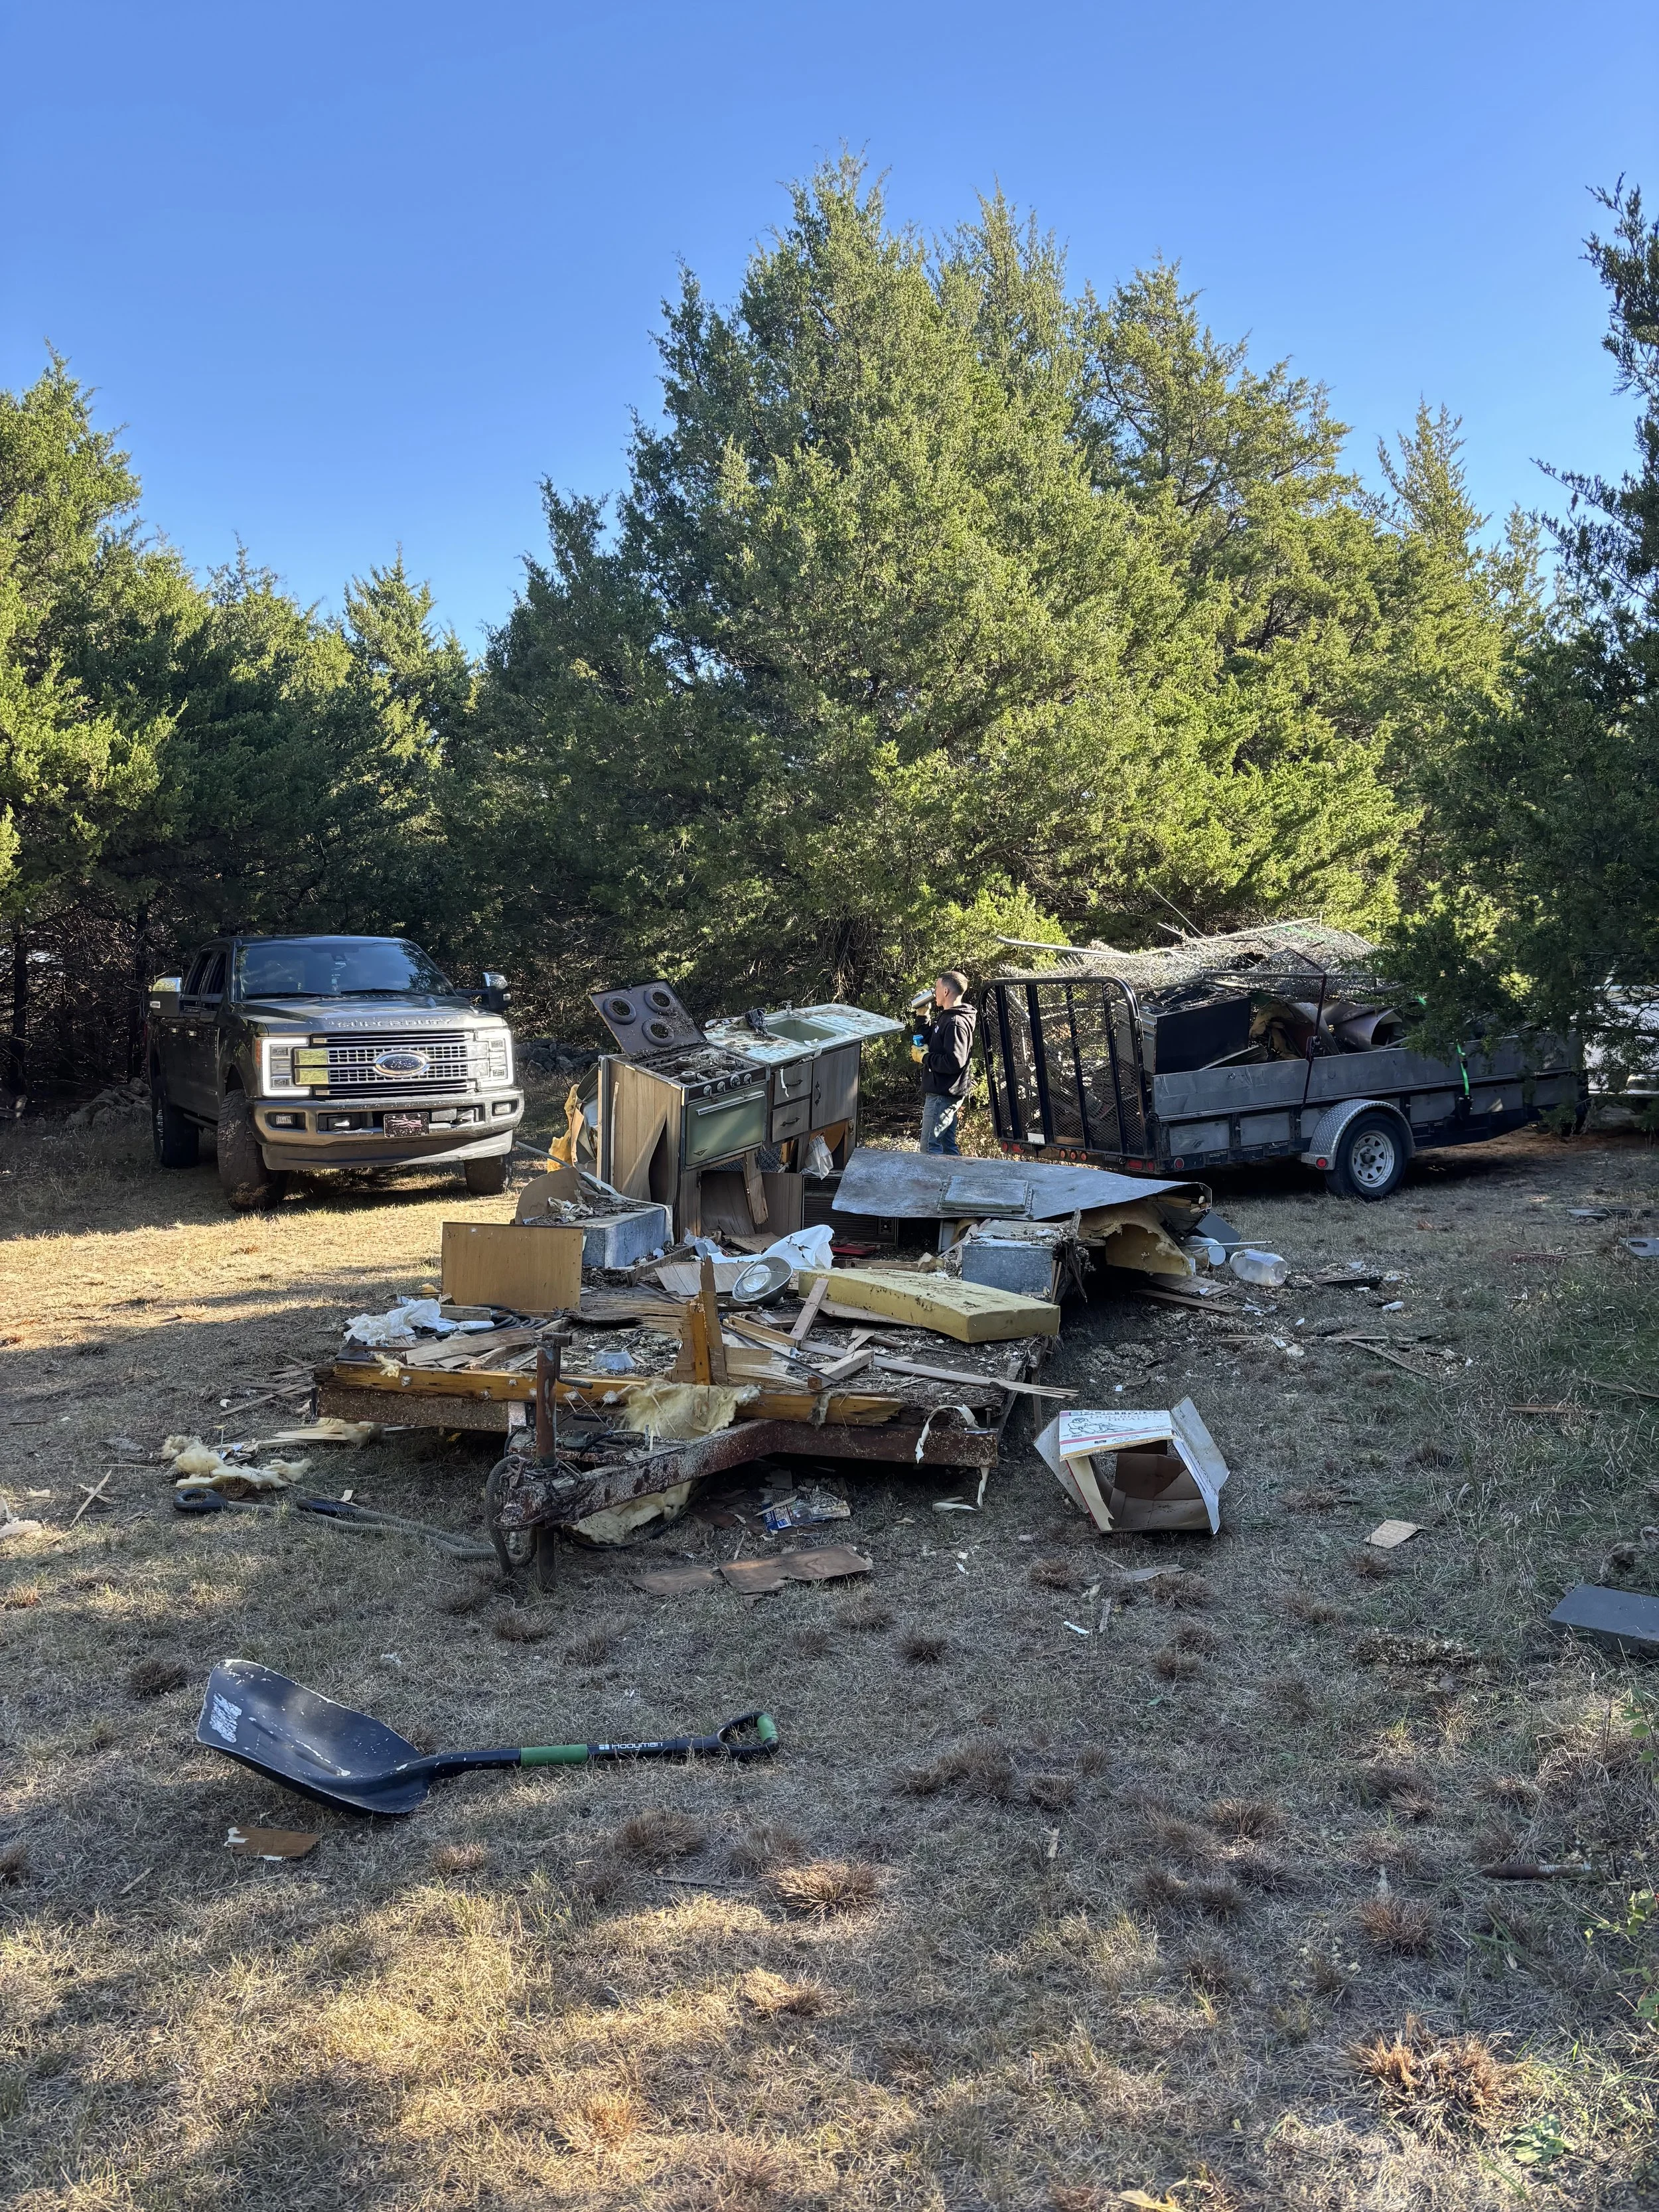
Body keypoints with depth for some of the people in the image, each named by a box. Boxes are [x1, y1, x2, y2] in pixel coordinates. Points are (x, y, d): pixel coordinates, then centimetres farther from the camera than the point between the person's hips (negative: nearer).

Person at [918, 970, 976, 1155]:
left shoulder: (956, 1023, -19)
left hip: (943, 1096, -10)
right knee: (947, 1145, 14)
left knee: (929, 1147, -8)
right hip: (943, 1093, 10)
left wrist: (925, 1058, -15)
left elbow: (954, 1062, -27)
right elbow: (927, 1041, 24)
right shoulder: (945, 1018, 12)